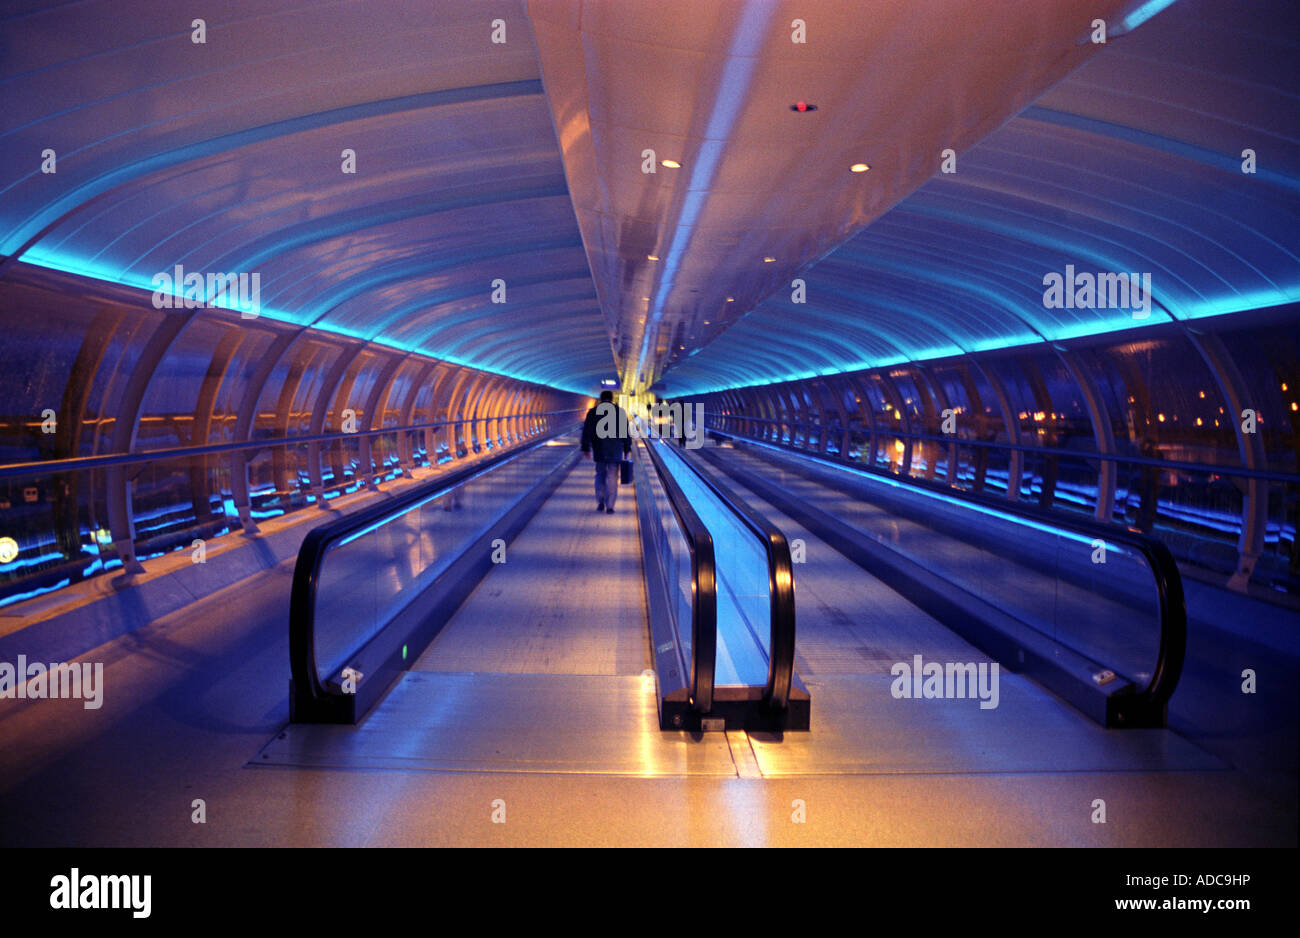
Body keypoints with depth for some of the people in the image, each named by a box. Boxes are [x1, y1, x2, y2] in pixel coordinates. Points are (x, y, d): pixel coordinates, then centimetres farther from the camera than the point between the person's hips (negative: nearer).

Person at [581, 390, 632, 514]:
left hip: (599, 451, 1)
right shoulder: (620, 411, 2)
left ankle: (600, 503, 10)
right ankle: (609, 506, -1)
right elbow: (626, 432, 1)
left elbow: (587, 432, 1)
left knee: (600, 475, 16)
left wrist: (586, 449, 5)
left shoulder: (593, 412, 3)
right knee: (612, 478, 2)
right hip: (615, 451, -1)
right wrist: (627, 449, 6)